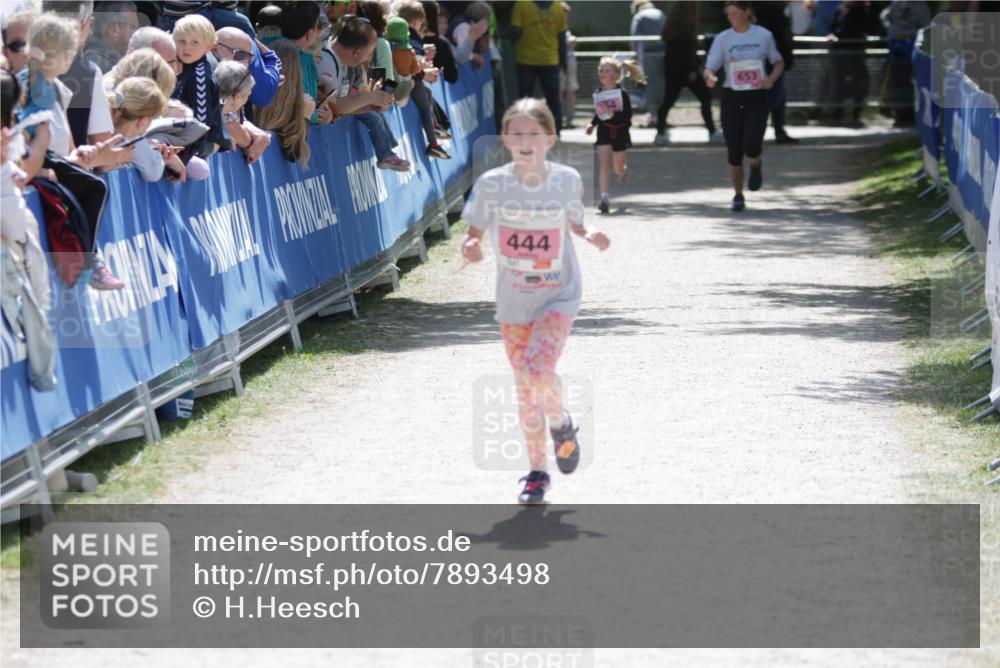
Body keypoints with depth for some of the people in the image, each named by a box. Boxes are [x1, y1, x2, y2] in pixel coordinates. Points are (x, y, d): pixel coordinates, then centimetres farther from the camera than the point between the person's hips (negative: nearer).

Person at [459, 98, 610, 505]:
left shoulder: (567, 181, -9)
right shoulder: (491, 185, -10)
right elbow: (474, 233, 0)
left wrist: (591, 237, -13)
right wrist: (470, 249, -22)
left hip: (559, 296, -2)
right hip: (513, 300, 2)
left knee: (538, 370, -23)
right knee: (525, 388, 7)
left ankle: (561, 424, 10)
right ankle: (537, 472, 22)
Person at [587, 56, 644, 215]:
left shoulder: (622, 94, -14)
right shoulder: (598, 94, 0)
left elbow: (628, 116, -18)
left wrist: (612, 113, -31)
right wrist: (592, 124, 4)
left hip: (619, 132, -2)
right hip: (604, 132, 2)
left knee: (618, 169, 13)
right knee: (604, 164, -13)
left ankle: (625, 171, 51)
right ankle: (604, 197, -15)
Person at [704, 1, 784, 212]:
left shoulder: (763, 36, 0)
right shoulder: (723, 38, 1)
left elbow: (778, 62, 12)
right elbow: (709, 68, -1)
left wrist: (771, 79, -9)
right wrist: (710, 77, -25)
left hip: (757, 97, -1)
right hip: (731, 97, 1)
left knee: (751, 146, -17)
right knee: (734, 153, 1)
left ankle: (756, 165, 19)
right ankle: (738, 196, 18)